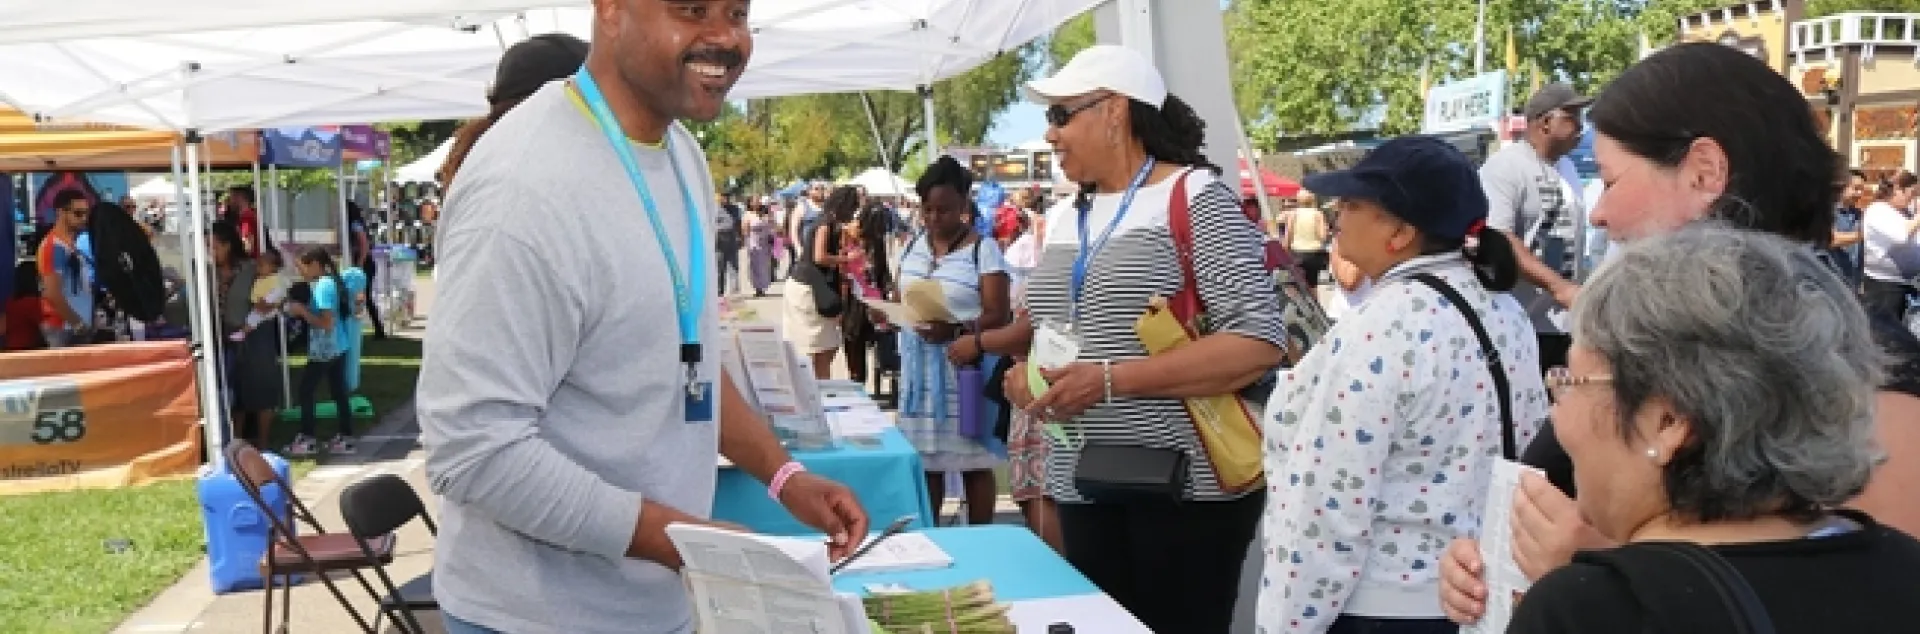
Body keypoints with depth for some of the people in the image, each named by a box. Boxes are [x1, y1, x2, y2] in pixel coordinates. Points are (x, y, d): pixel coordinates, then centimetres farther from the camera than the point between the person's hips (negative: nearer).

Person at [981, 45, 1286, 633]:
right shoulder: (1063, 218, 13)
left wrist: (1110, 380, -23)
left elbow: (1258, 343, -18)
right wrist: (1025, 372, -1)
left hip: (1185, 484, -6)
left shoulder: (1196, 198, -9)